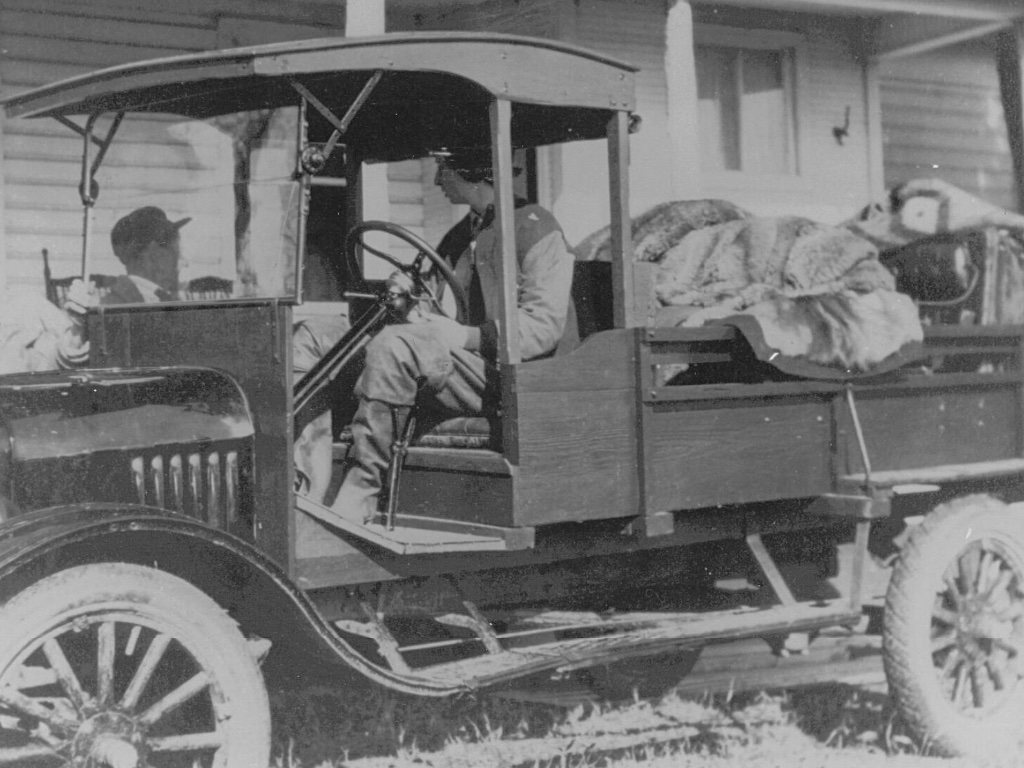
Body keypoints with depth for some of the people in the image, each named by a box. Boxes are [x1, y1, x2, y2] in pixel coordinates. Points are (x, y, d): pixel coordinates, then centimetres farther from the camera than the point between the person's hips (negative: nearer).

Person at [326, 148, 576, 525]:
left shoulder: (536, 229, -4)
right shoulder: (463, 235, 23)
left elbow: (544, 327, -14)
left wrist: (467, 336, -20)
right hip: (469, 369, 9)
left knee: (393, 348, -29)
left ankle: (356, 500, -26)